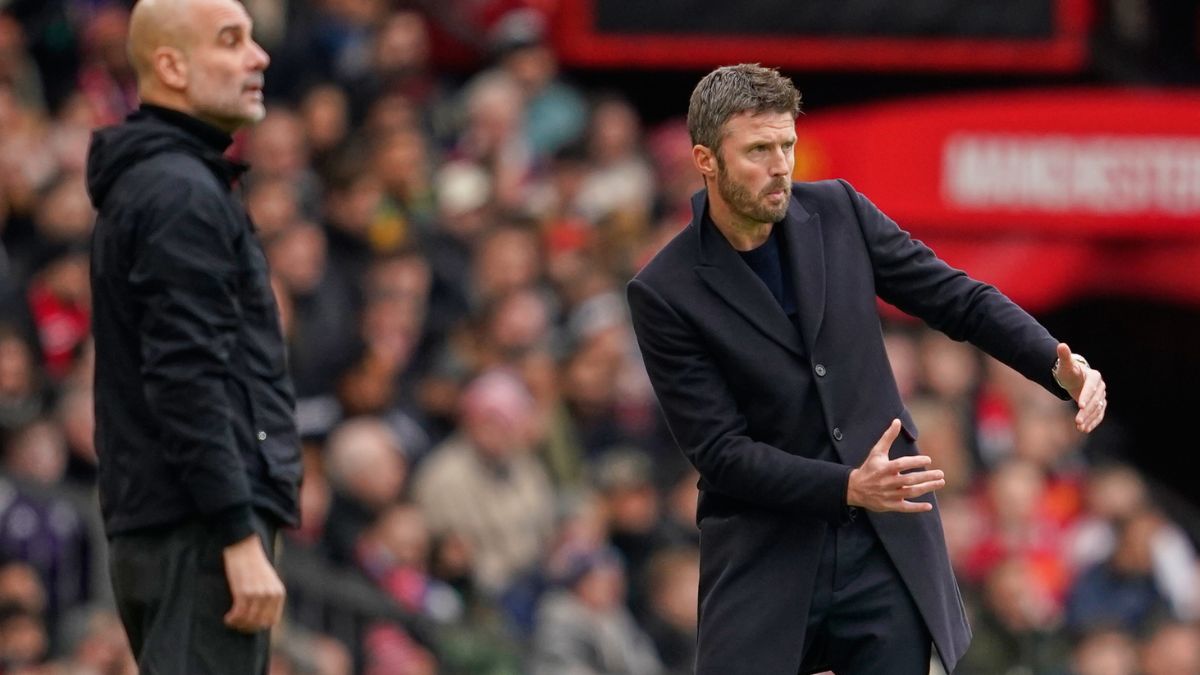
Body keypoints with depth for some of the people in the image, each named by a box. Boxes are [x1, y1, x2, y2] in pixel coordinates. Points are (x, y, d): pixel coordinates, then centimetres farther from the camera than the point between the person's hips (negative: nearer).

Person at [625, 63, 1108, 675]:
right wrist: (848, 486, -24)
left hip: (888, 550, 3)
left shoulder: (837, 212, 2)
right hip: (764, 560, -3)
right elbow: (718, 451, -12)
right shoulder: (663, 294, -9)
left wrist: (1060, 367, -9)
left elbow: (957, 300, 8)